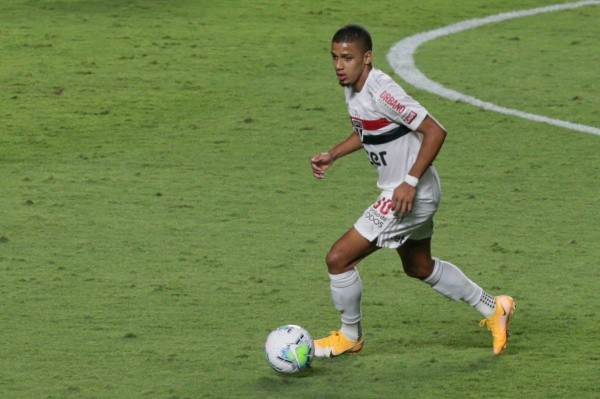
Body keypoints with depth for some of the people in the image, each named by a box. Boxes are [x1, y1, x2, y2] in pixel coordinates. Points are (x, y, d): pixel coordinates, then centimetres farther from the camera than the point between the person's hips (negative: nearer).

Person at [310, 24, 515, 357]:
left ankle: (350, 336, 15)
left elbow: (435, 131, -26)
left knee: (339, 259, -6)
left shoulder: (381, 92, -26)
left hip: (411, 195, -10)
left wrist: (411, 182, -28)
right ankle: (493, 309, 39)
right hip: (416, 195, 10)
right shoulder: (353, 88, 2)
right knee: (420, 268, 27)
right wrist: (331, 156, 10)